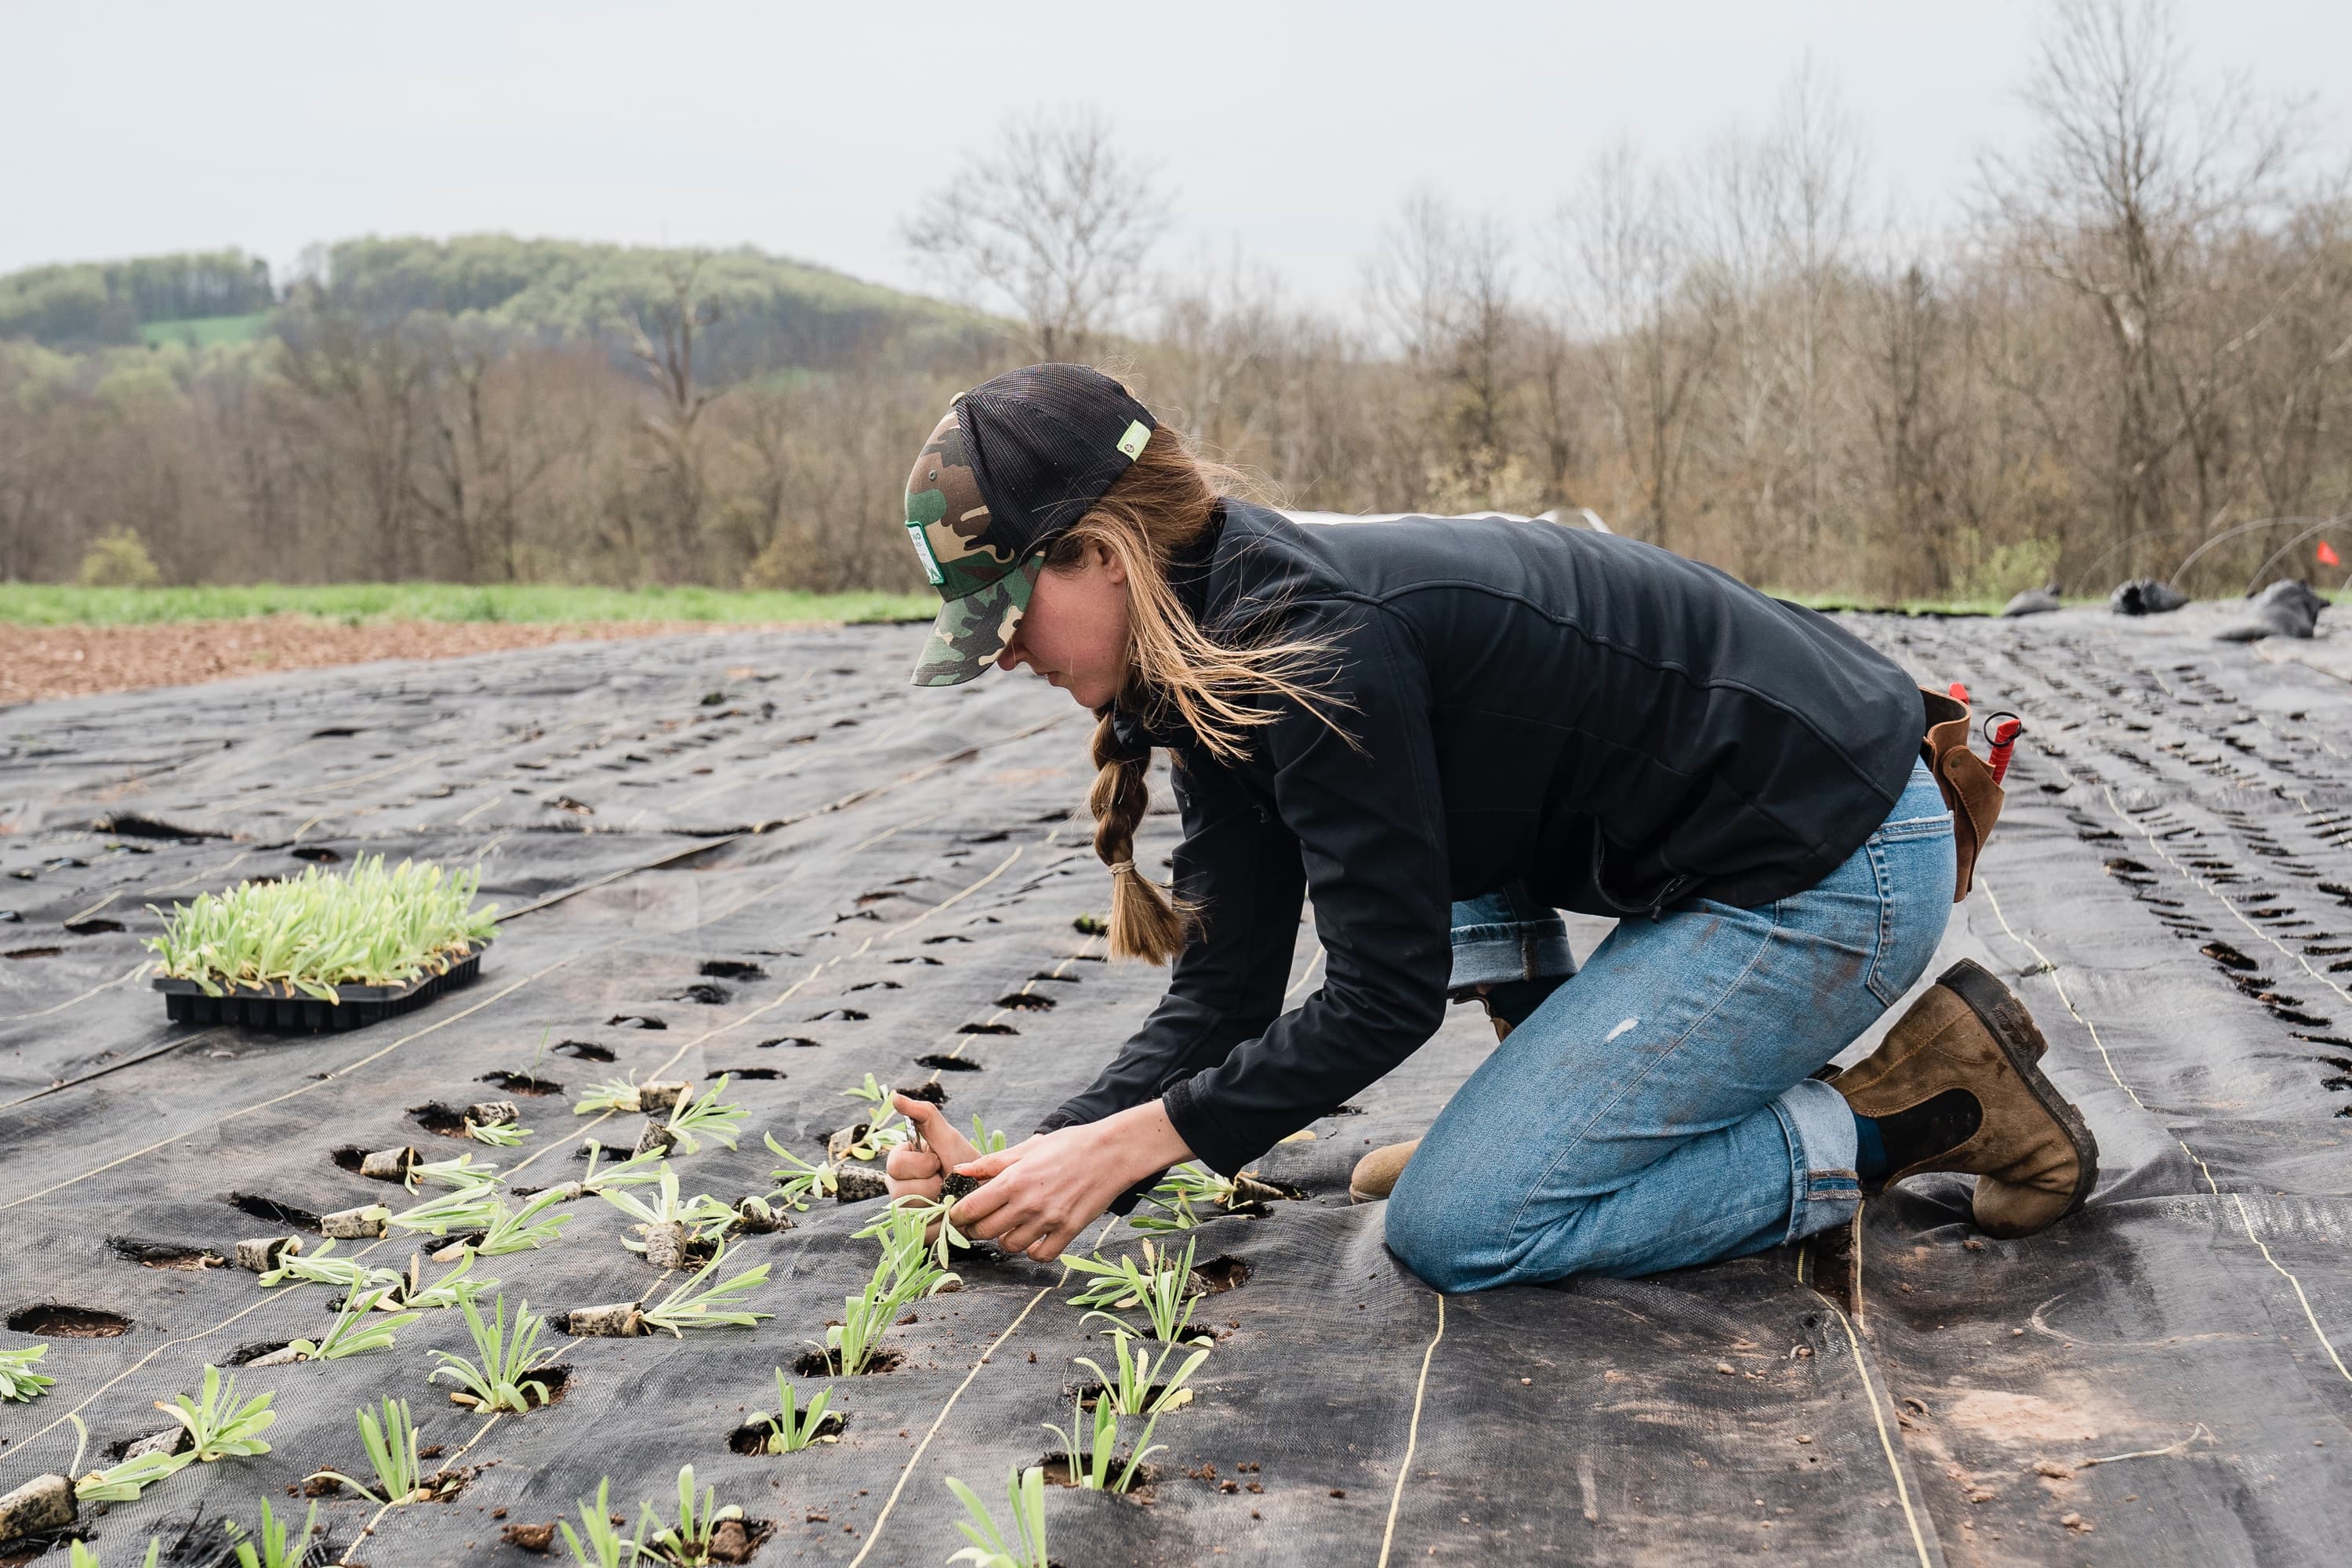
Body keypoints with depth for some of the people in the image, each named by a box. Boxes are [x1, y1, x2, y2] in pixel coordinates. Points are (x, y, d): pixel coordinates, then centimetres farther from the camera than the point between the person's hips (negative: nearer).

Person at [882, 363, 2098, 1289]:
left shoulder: (1312, 648, -23)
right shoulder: (1216, 656, 6)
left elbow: (1385, 995, -20)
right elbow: (1222, 994, 4)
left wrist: (1120, 1147, -16)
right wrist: (1021, 1163, -6)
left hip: (1837, 876, -10)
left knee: (1457, 1233, -8)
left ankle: (1914, 1109, -2)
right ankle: (1562, 1113, 17)